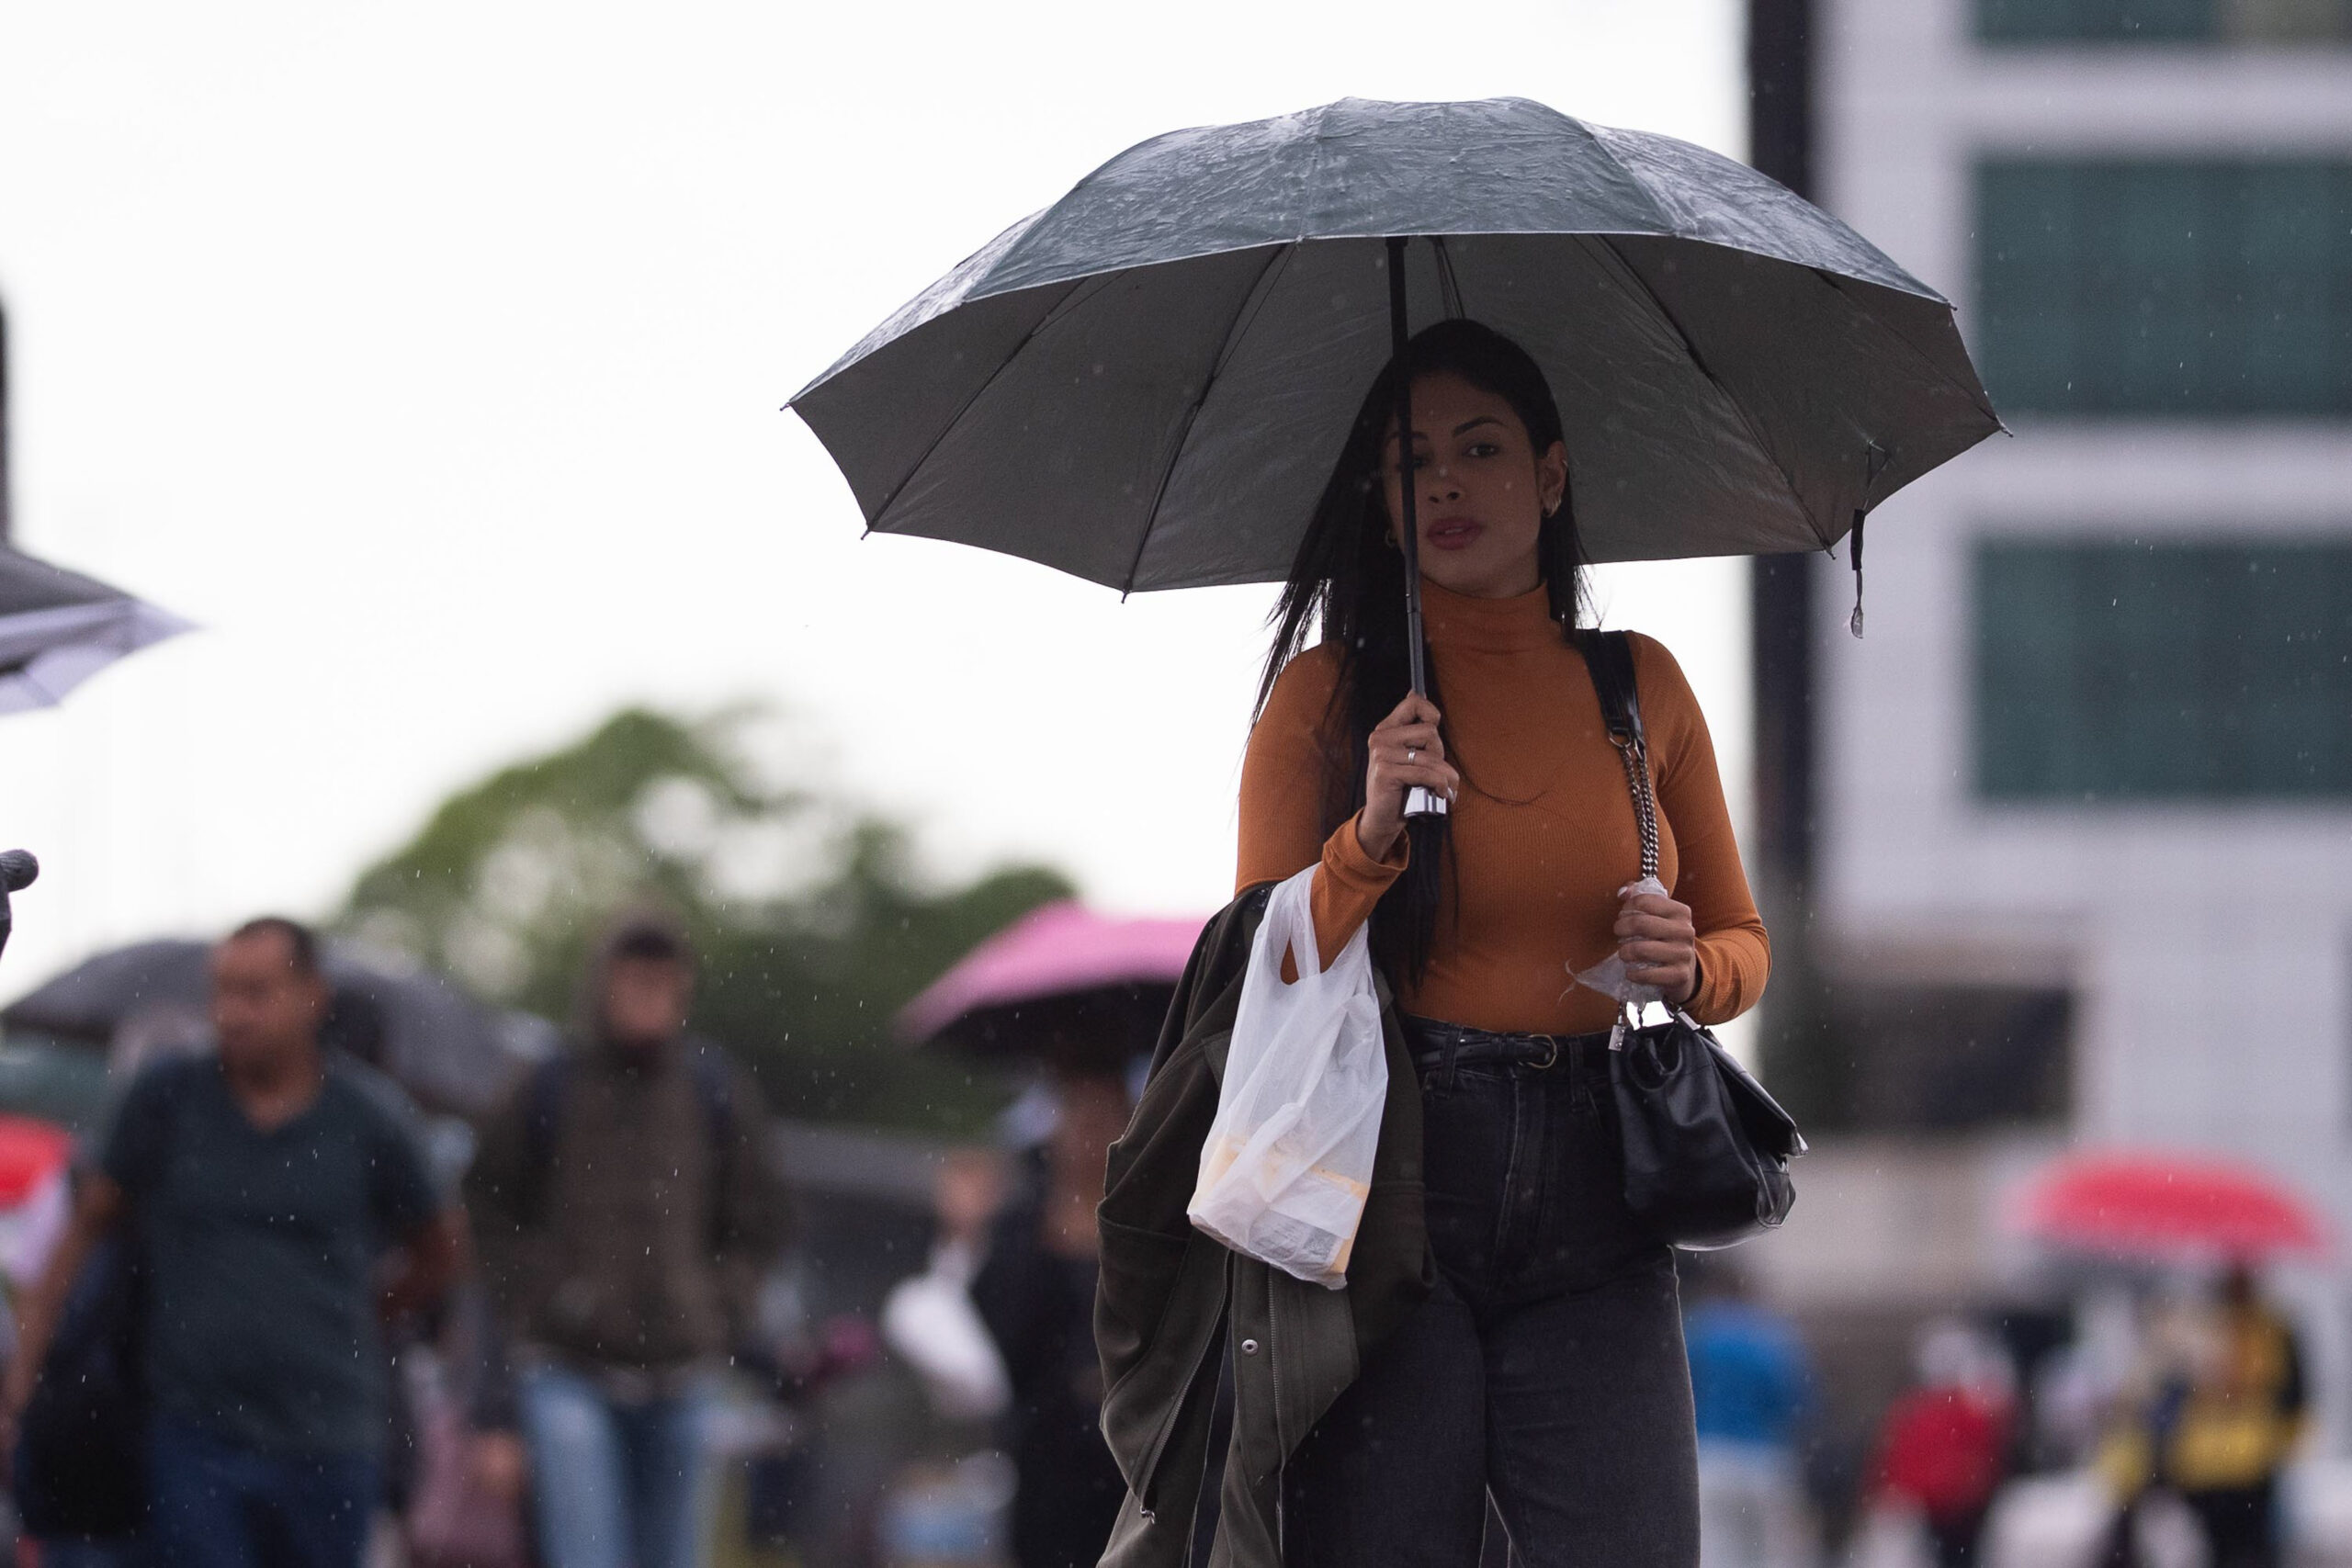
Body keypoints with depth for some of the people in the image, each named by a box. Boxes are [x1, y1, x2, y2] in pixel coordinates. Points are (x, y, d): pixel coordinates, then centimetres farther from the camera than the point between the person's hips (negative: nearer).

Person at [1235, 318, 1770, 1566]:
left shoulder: (1639, 686, 12)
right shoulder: (1325, 694, 4)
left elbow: (1742, 943, 21)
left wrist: (1688, 968, -2)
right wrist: (1370, 839, -16)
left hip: (1589, 1212, 2)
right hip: (1389, 1189, -2)